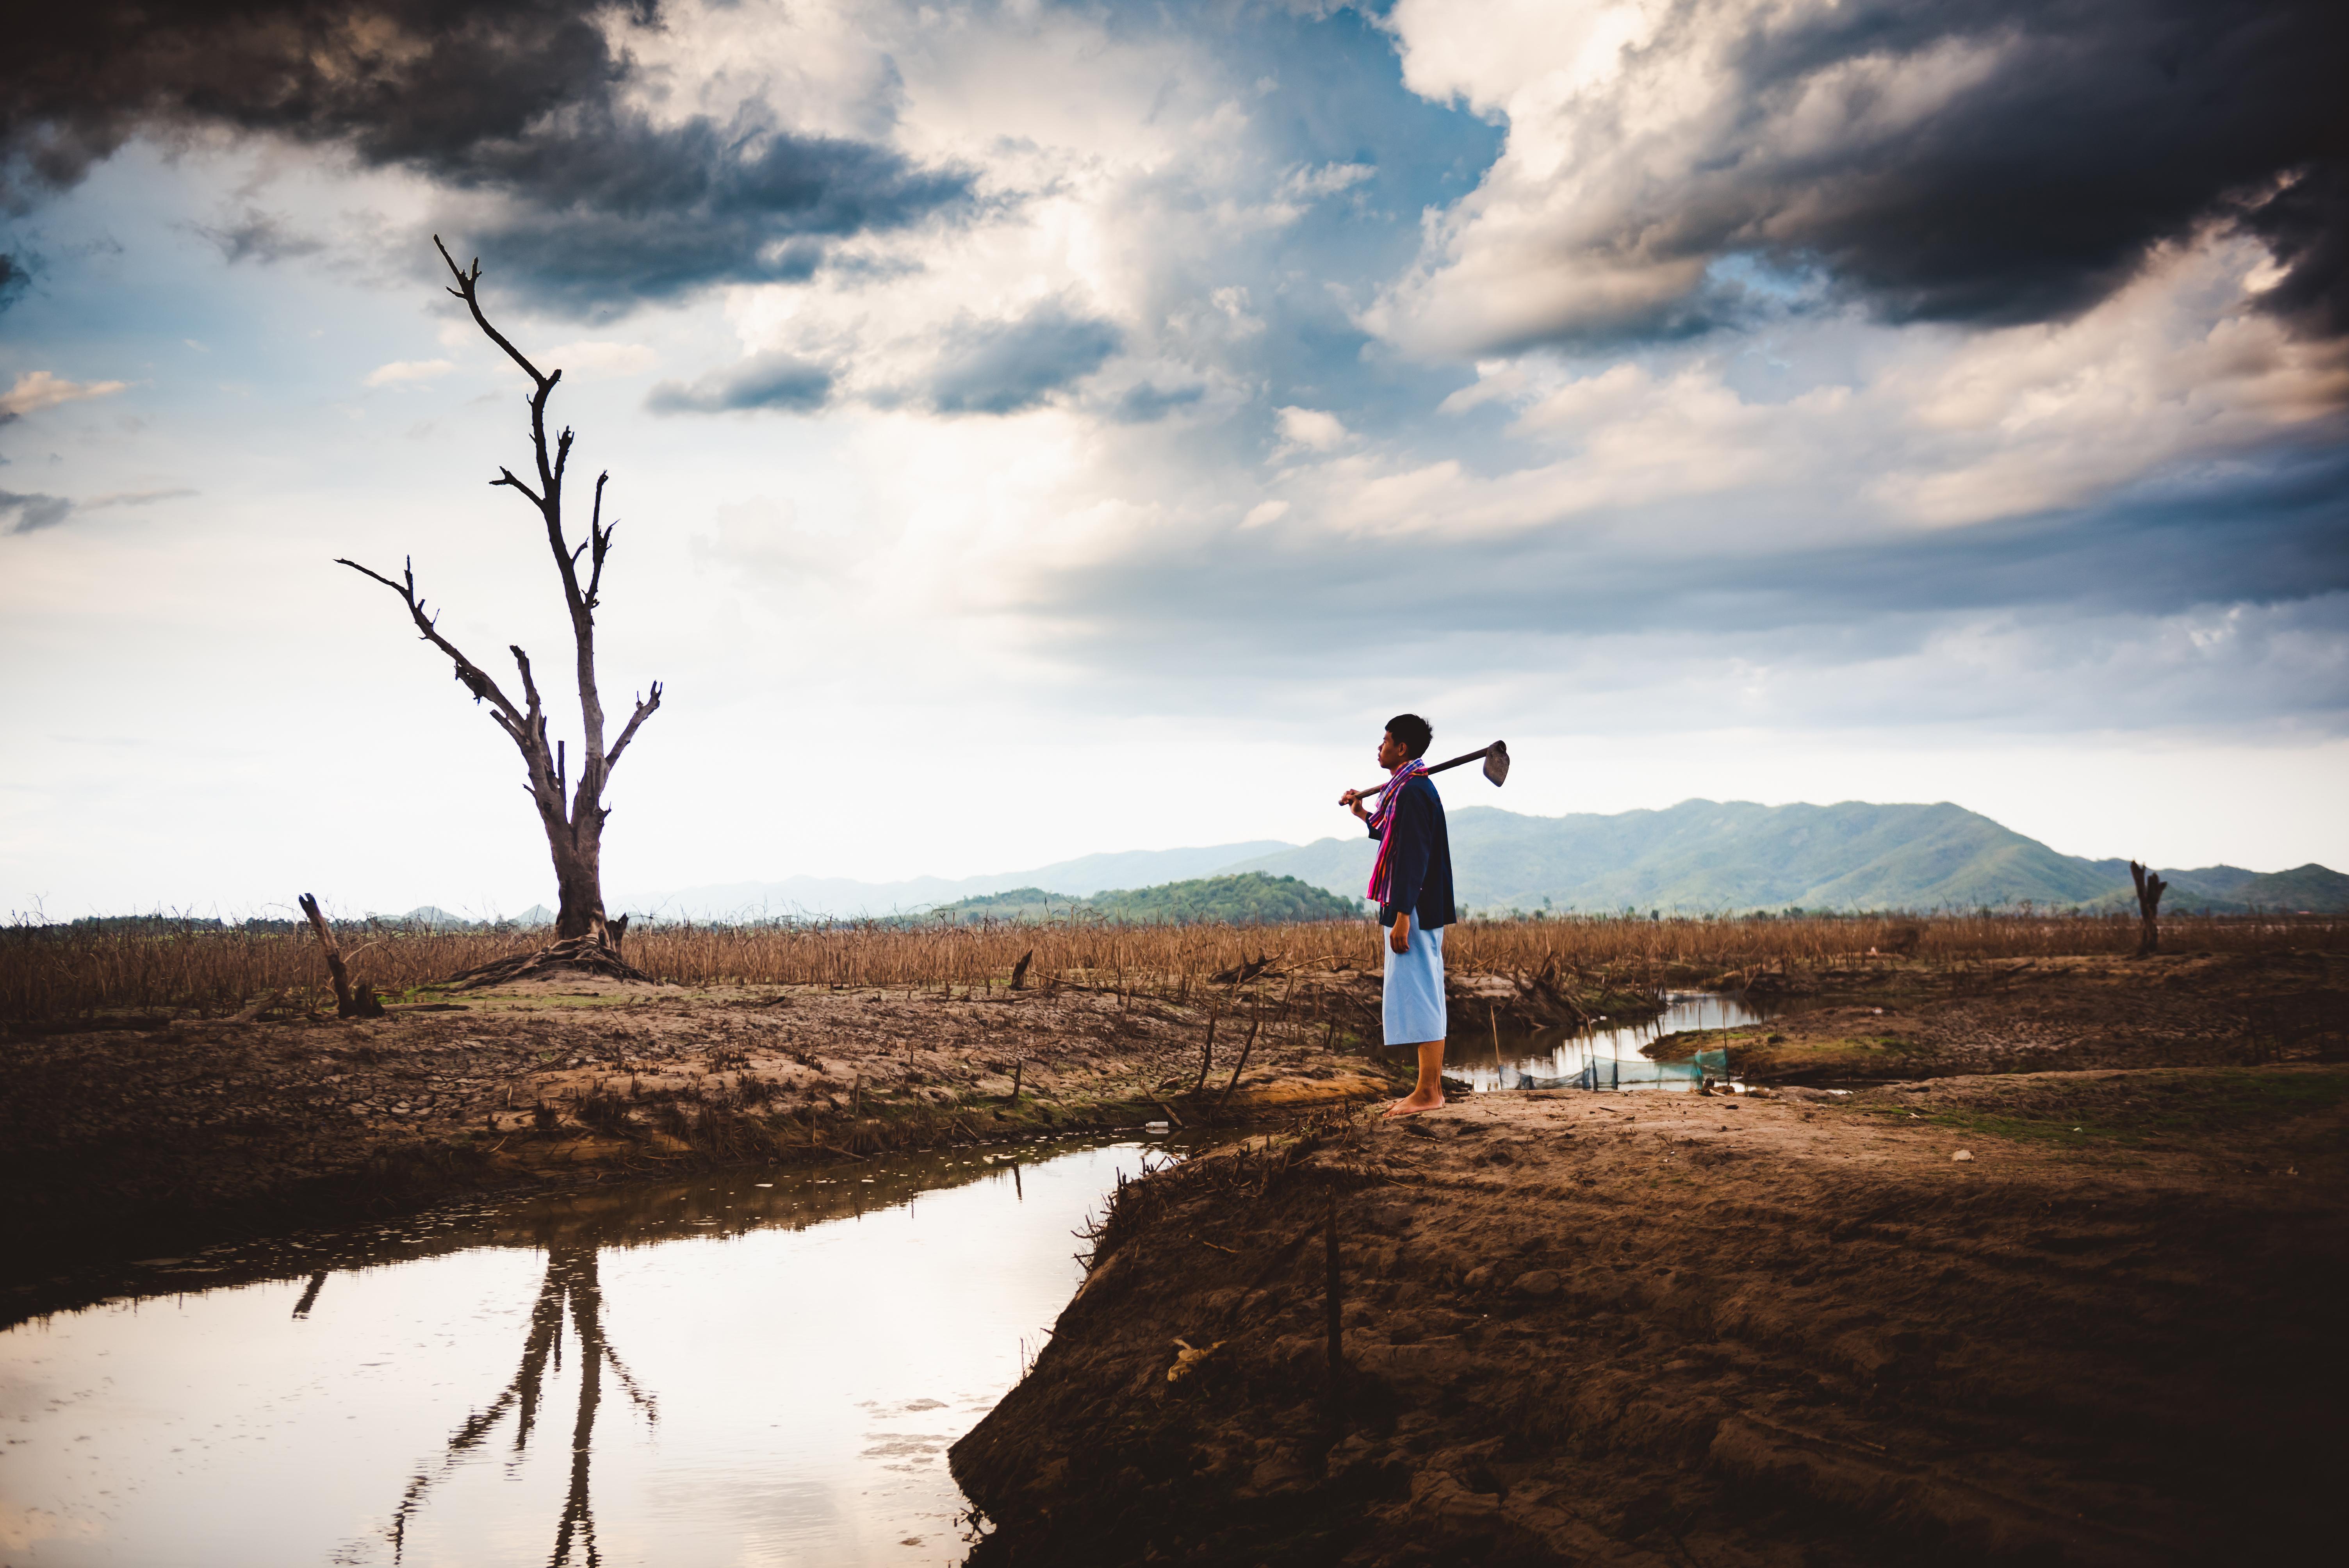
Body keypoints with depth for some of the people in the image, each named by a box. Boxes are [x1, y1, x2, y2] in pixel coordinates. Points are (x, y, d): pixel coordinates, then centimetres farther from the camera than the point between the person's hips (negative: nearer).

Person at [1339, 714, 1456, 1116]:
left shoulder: (1412, 792, -17)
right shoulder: (1413, 787, 16)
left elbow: (1413, 856, -23)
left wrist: (1401, 916, -25)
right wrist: (1364, 815, 31)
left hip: (1415, 910, -11)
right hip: (1421, 911, 11)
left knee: (1417, 995, -8)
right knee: (1424, 997, 12)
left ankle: (1428, 1092, -5)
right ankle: (1431, 1087, 17)